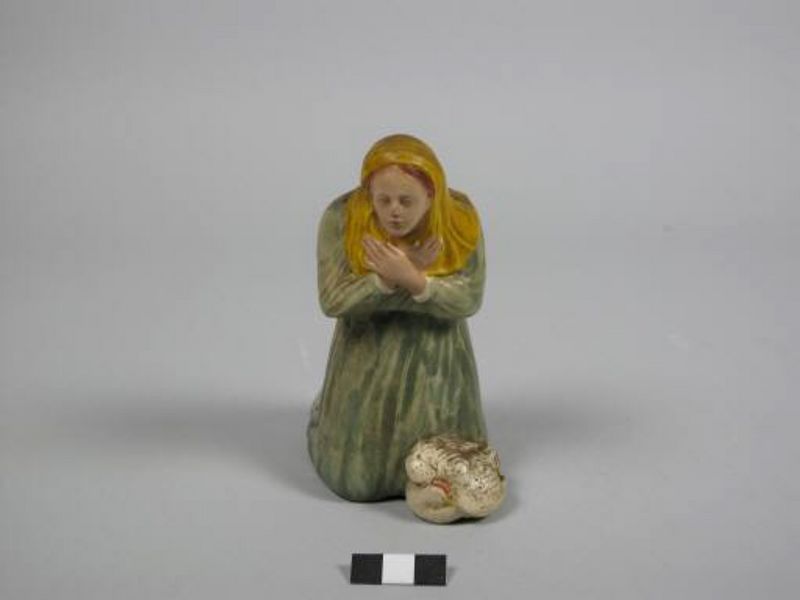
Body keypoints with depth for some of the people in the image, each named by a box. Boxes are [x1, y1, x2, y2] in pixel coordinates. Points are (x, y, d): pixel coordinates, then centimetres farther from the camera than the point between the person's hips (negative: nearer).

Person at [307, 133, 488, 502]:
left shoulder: (461, 217, -16)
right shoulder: (342, 218, -19)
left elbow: (469, 299, -17)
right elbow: (333, 301, -20)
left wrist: (413, 280, -34)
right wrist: (391, 277, -32)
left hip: (436, 356, 1)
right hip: (368, 355, -1)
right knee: (357, 477, 2)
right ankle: (330, 414, 34)